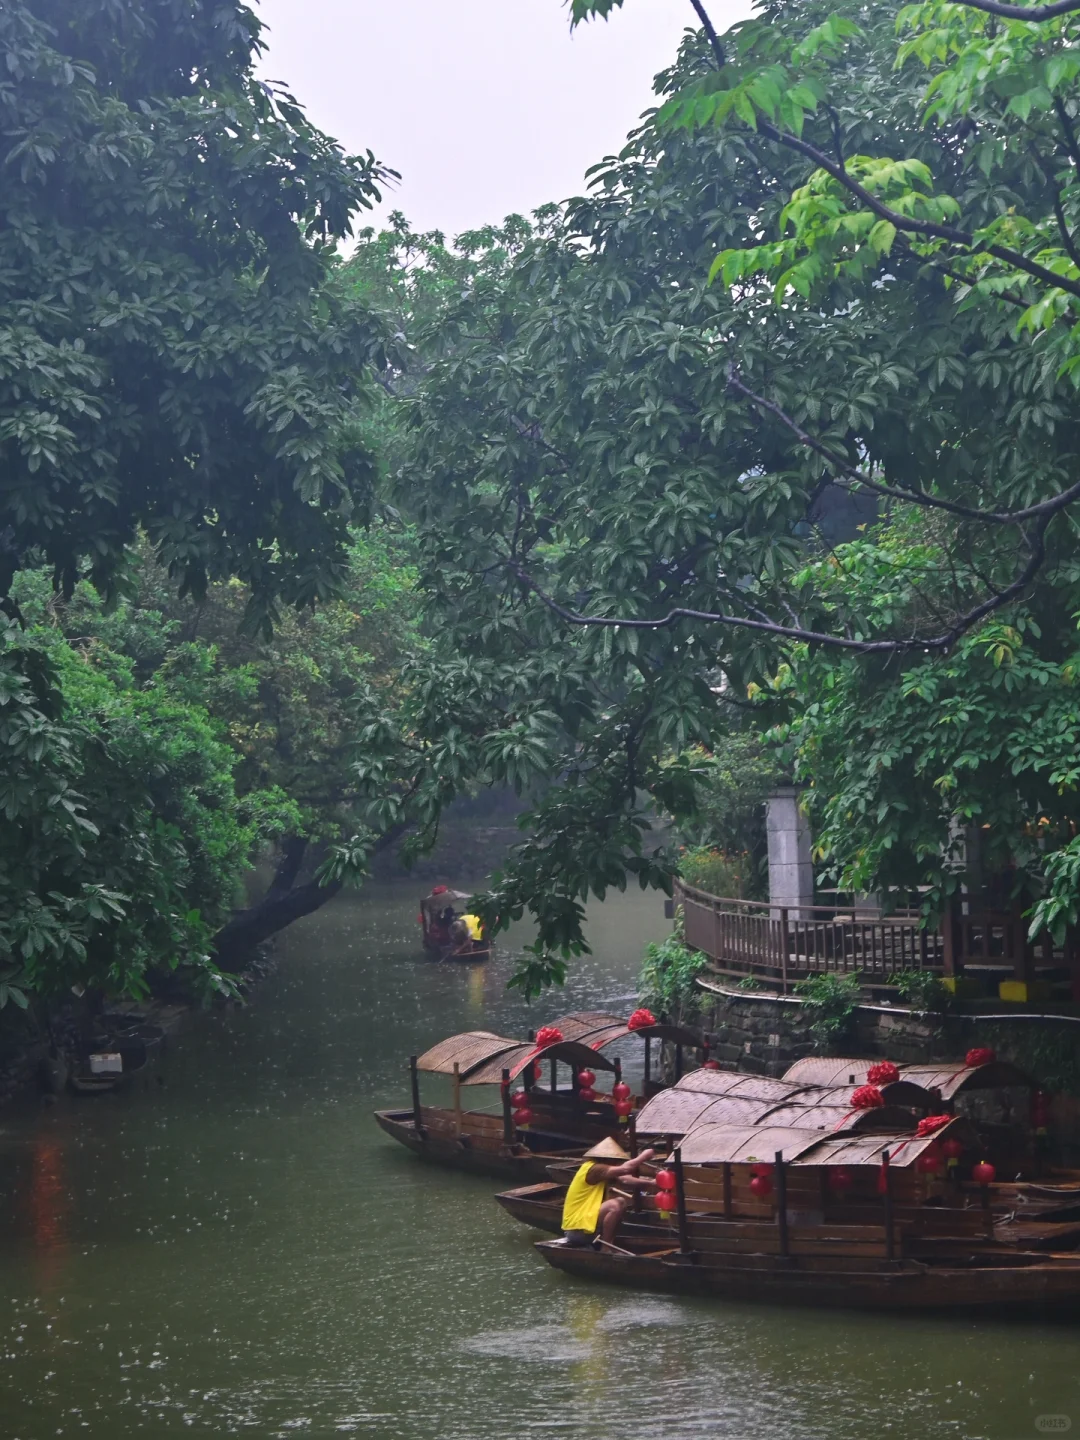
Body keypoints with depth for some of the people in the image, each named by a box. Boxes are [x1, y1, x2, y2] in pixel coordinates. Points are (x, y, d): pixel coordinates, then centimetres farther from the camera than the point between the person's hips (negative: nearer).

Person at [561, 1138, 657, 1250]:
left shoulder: (602, 1170, 14)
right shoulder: (594, 1169, -17)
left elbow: (624, 1180, 7)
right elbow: (625, 1169, -25)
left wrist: (650, 1184, -5)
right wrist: (644, 1156, -10)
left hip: (586, 1220, 10)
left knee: (622, 1201, 14)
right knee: (615, 1205, -26)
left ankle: (607, 1241, 6)